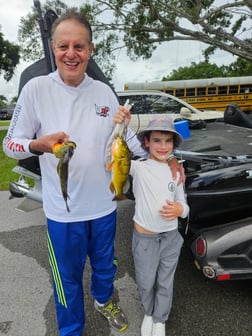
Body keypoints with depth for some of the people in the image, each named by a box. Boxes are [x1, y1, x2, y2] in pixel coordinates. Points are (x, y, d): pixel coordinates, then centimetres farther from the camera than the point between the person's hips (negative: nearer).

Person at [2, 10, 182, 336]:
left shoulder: (104, 91, -1)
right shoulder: (36, 89, -11)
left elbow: (126, 136, 7)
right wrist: (39, 144, -29)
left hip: (104, 203, 4)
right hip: (63, 210, -3)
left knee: (105, 264, 26)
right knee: (68, 276, 18)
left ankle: (103, 300, 60)